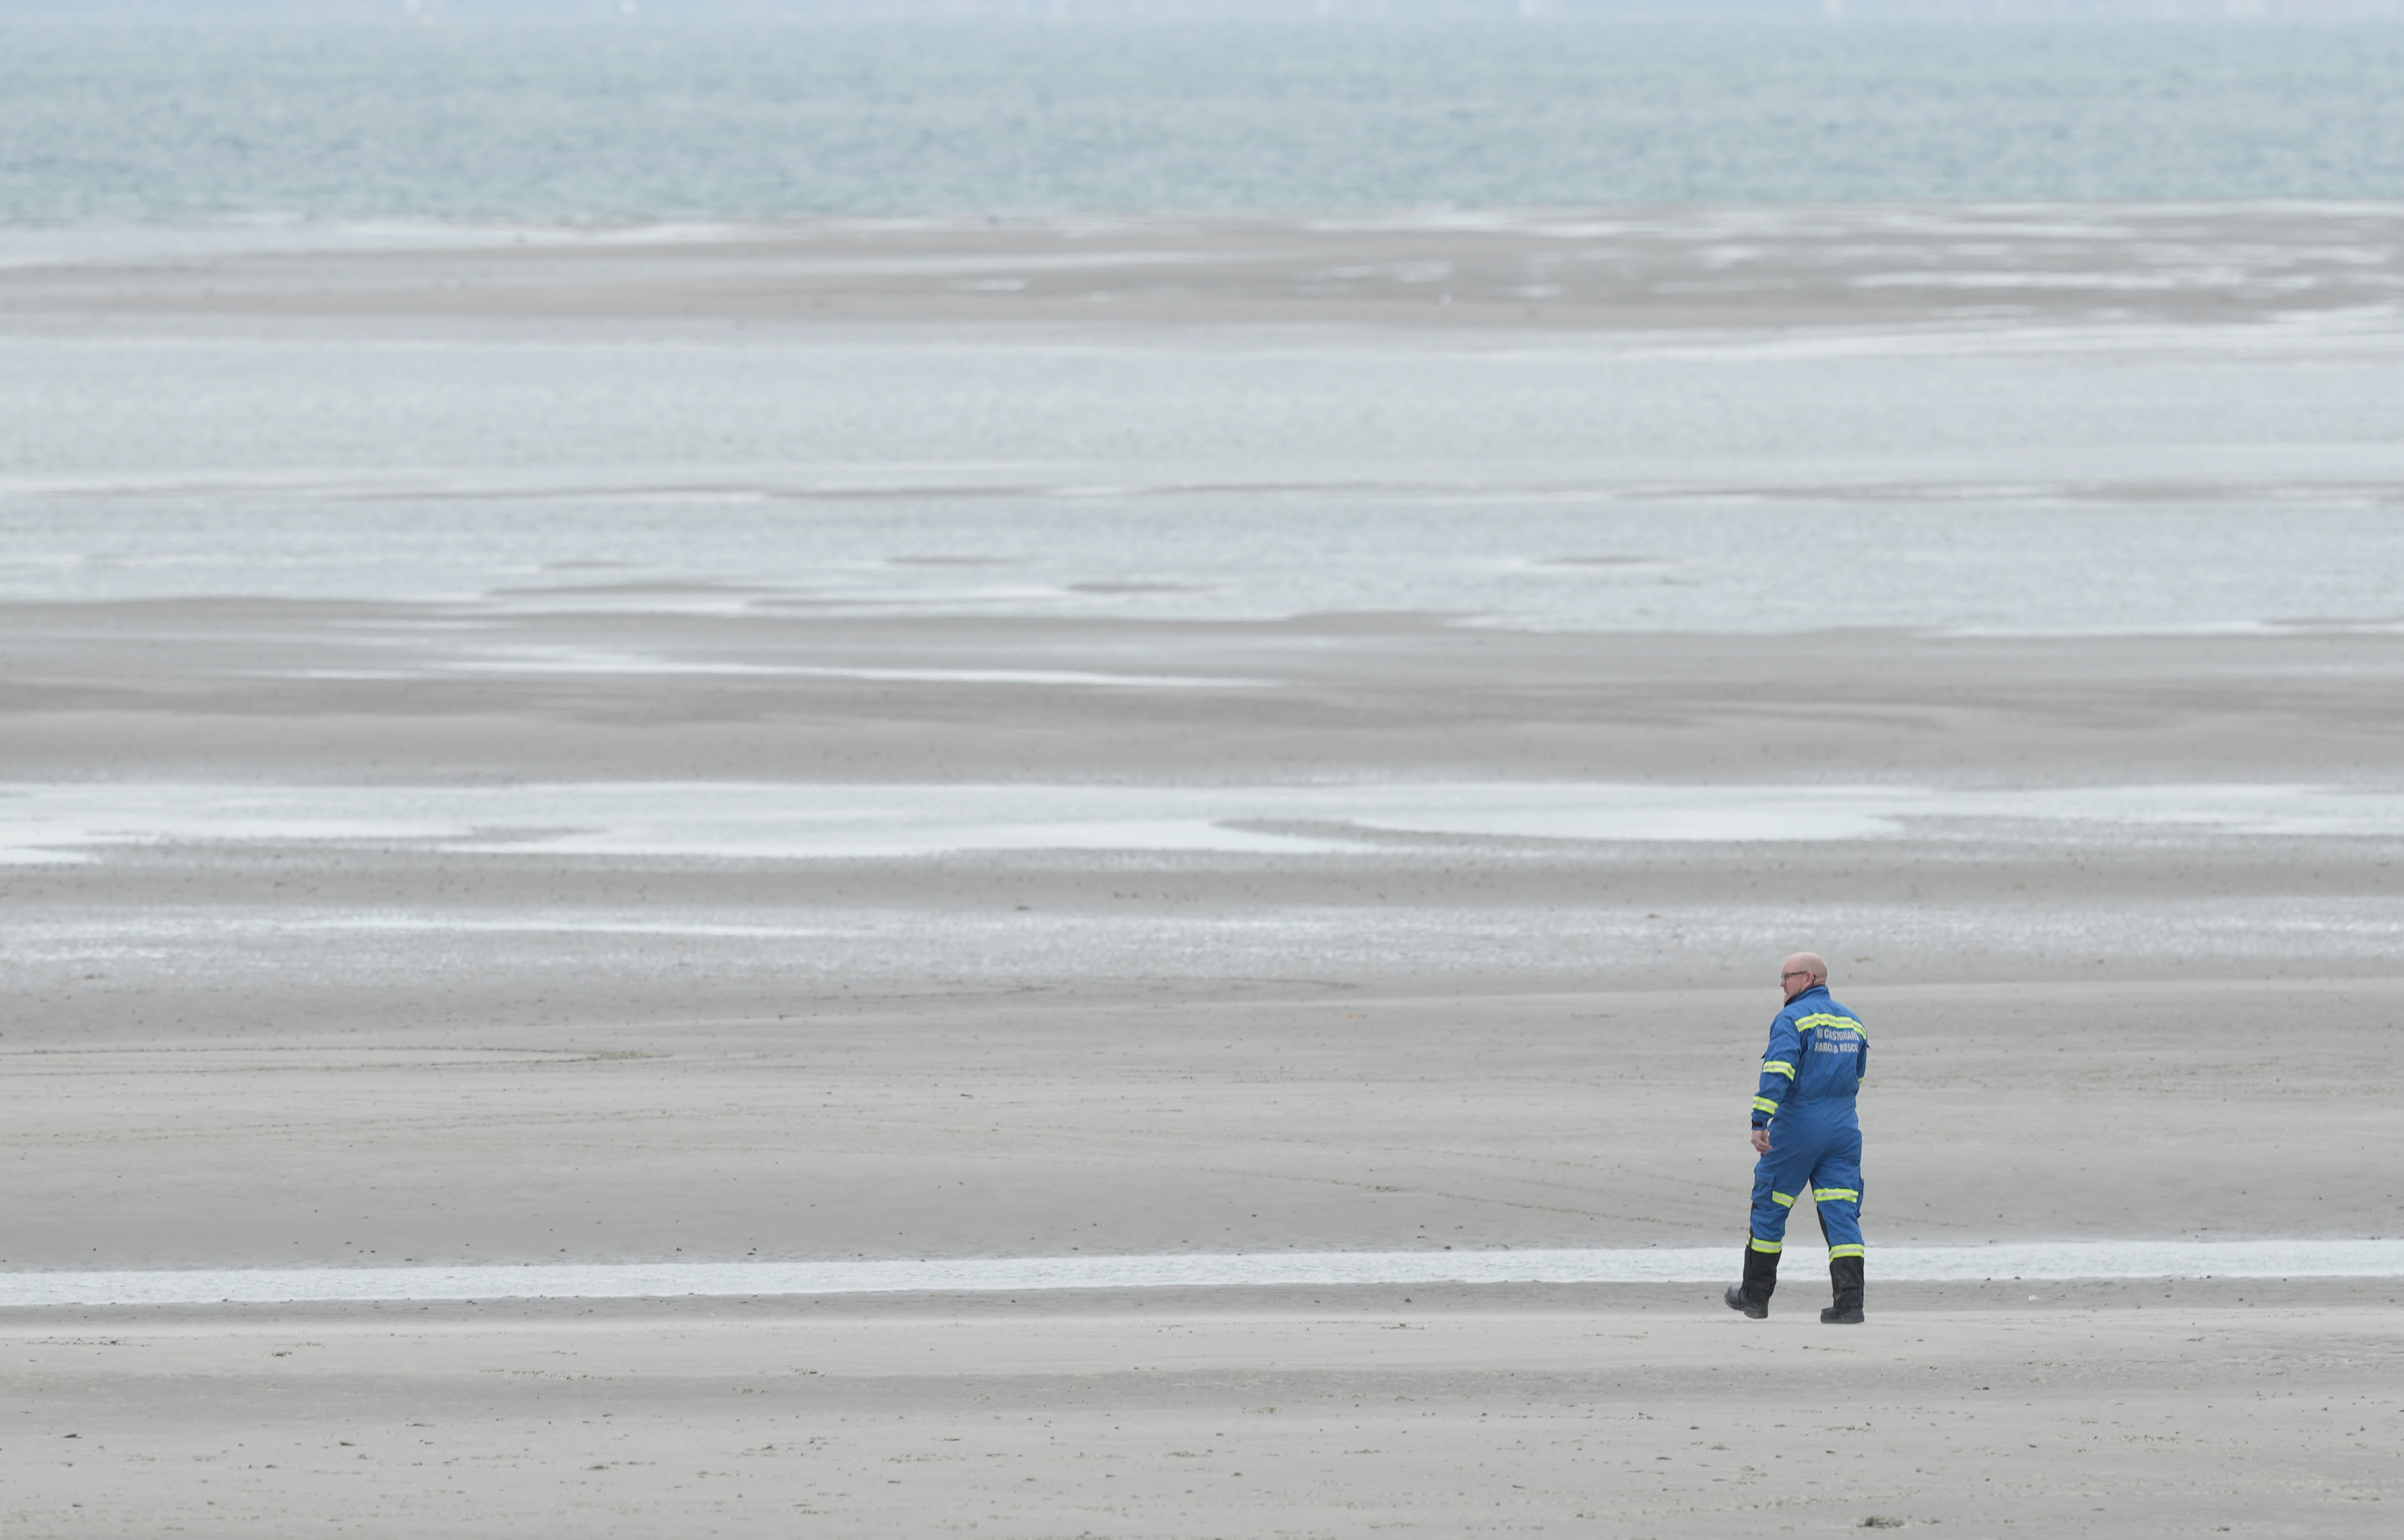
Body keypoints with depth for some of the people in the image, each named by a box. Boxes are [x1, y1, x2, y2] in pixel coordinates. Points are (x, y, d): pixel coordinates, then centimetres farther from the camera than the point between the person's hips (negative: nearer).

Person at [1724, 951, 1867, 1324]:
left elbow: (1778, 1072, -22)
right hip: (1844, 1130, 6)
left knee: (1769, 1207, 10)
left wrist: (1760, 1122, -26)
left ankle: (1755, 1295, 20)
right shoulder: (1852, 1022, 14)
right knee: (1842, 1213, 1)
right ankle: (1850, 1302, -11)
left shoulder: (1793, 1018, -9)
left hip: (1798, 1126, -6)